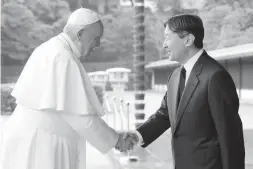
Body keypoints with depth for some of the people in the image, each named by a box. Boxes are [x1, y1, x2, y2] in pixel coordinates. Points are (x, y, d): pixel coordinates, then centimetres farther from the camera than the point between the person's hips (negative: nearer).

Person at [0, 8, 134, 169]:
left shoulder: (52, 50, 11)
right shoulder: (63, 59, -19)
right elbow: (80, 115, -20)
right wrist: (114, 139, -9)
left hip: (35, 140, 10)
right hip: (42, 146, -10)